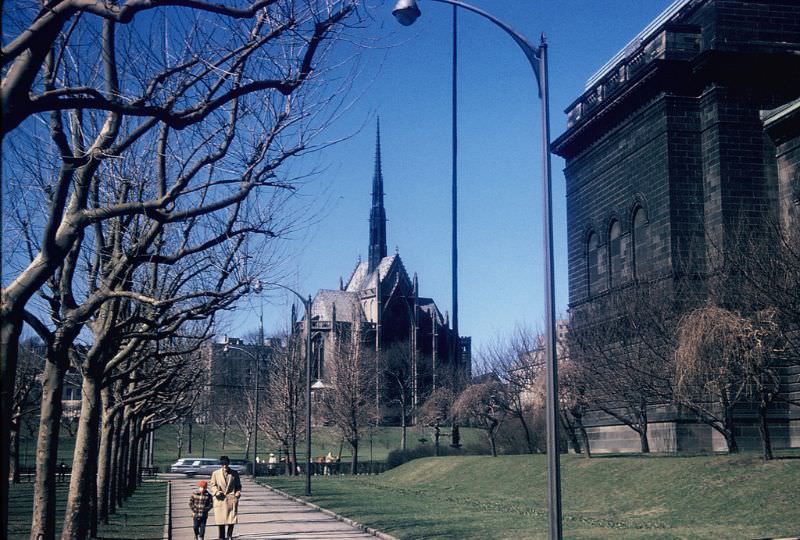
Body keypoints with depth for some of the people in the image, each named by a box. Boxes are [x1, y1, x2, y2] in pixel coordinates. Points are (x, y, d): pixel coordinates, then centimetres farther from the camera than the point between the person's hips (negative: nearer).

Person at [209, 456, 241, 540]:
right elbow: (213, 485, 9)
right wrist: (216, 492, -10)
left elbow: (238, 485, 13)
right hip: (220, 500, 0)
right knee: (221, 520, 2)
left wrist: (238, 492, -5)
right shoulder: (215, 473, 4)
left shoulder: (234, 473, 6)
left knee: (232, 520, 0)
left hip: (232, 499, 0)